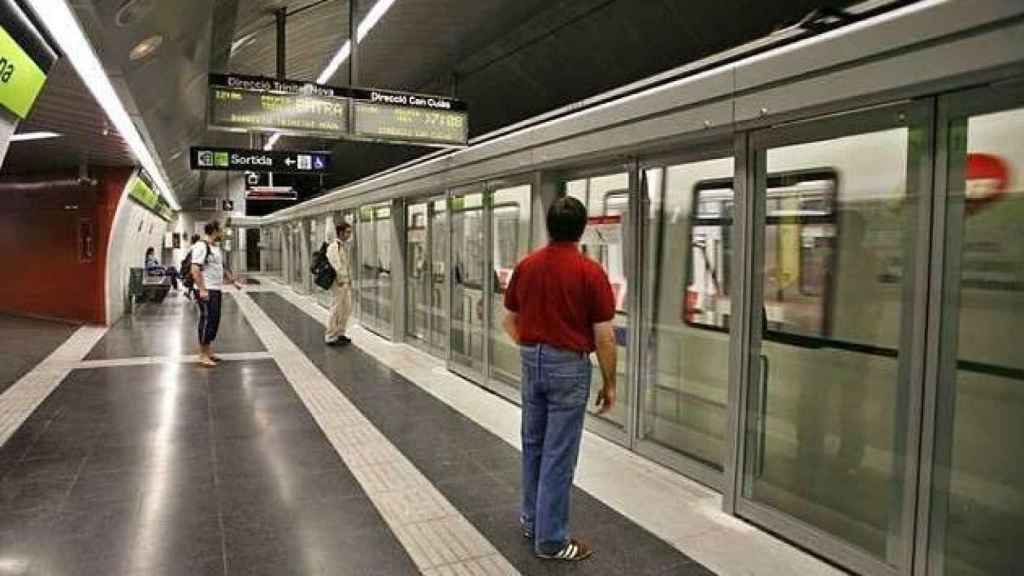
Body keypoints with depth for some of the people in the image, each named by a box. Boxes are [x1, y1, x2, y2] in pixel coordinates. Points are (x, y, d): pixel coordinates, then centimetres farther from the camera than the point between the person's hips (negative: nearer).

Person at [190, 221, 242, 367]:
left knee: (215, 320, 12)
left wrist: (233, 281, 22)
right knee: (207, 320, -6)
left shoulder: (217, 247, 16)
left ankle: (208, 351, 23)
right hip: (207, 291, -9)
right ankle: (203, 355, 2)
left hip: (217, 290, 9)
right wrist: (202, 290, -25)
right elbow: (195, 270, -20)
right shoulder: (201, 246, -13)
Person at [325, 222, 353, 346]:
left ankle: (340, 334, 23)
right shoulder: (333, 247, -14)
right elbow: (335, 266, -19)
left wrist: (350, 279, 16)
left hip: (346, 282, 9)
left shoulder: (345, 246, 14)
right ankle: (330, 337, 4)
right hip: (339, 282, -9)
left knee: (347, 308, 12)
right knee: (336, 310, -4)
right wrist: (340, 281, -19)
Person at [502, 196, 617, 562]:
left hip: (531, 362, 6)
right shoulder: (590, 272, -14)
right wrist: (609, 383, -2)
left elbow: (509, 321, 10)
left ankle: (532, 518, 33)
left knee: (533, 444, 19)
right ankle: (551, 539, 11)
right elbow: (604, 337, -12)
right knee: (559, 454, 1)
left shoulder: (526, 266, 2)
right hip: (569, 366, -5)